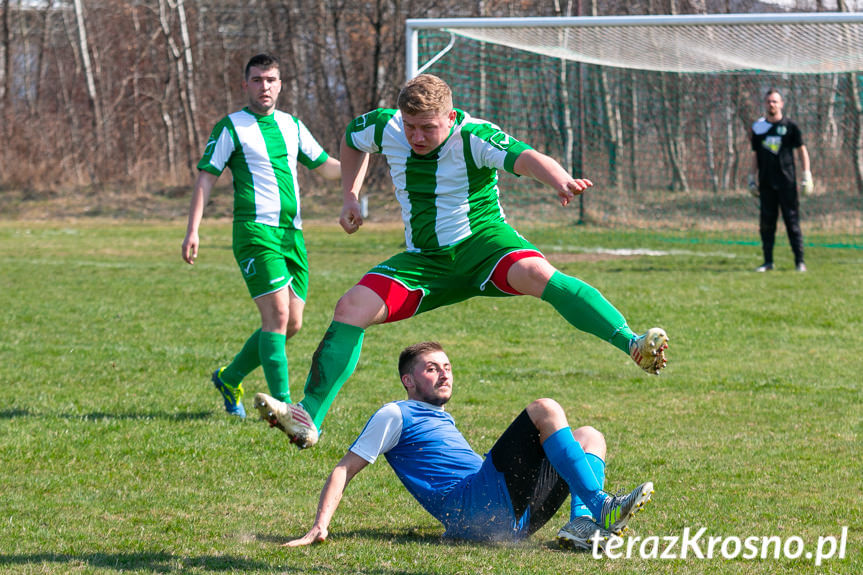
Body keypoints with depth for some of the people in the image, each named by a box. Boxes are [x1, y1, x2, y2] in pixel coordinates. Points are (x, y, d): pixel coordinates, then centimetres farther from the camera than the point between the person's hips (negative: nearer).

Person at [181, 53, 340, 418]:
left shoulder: (291, 125, 16)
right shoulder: (231, 128, -1)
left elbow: (326, 167, 24)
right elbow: (205, 178, -4)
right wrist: (193, 231, -13)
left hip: (292, 233, 6)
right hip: (256, 231, -6)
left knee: (291, 324, 6)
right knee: (277, 314, -16)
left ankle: (229, 378, 24)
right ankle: (281, 403, -13)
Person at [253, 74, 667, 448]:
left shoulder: (474, 138, -19)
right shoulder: (385, 128, -3)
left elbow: (525, 158, -39)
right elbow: (352, 139, 23)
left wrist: (560, 181, -61)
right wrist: (351, 196, 13)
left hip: (482, 241, -5)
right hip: (424, 259, 5)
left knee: (535, 274, -36)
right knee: (351, 309, -12)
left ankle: (633, 345, -45)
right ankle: (308, 419, -10)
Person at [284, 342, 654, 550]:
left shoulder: (442, 420, 34)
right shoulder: (395, 415, 9)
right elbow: (344, 470, 2)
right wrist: (319, 528, -11)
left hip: (512, 517, 9)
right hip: (472, 508, -9)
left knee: (588, 437, 13)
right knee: (544, 410, -16)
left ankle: (582, 523, -18)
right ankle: (599, 507, -27)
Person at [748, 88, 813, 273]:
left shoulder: (790, 126, 3)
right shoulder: (758, 127, 11)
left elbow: (802, 151, 5)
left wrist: (806, 176, -3)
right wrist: (752, 180, 13)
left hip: (787, 182, -3)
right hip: (766, 182, 3)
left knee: (792, 220, -4)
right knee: (766, 222, 2)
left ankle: (799, 261, -2)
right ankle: (768, 261, 8)